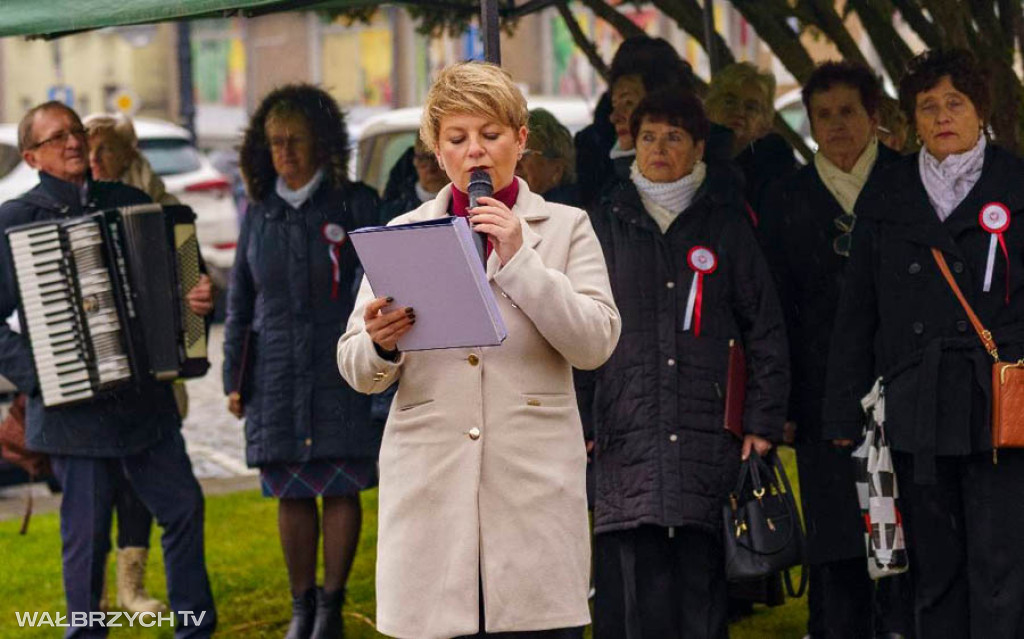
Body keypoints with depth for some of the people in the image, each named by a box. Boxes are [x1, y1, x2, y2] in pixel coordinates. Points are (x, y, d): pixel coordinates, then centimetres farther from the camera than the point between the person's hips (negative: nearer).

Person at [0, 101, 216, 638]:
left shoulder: (128, 202, 9)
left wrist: (198, 299, -4)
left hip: (145, 400, 5)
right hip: (75, 407, -5)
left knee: (184, 507, 7)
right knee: (87, 536, 2)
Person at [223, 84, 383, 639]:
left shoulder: (355, 204, 0)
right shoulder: (259, 214, 11)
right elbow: (239, 301, 16)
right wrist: (234, 379, 12)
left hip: (341, 369, -3)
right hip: (276, 371, 3)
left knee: (341, 487, -3)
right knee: (291, 493, 4)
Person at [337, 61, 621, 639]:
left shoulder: (565, 228, 9)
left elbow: (596, 343, -3)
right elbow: (358, 372, 10)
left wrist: (518, 259, -10)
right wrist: (379, 346, -14)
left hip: (534, 487, -1)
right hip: (431, 492, 1)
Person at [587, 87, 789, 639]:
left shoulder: (725, 224, 11)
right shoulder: (606, 224, 11)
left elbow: (766, 329, 12)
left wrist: (763, 423, 3)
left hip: (708, 441, 0)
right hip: (624, 438, 0)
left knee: (702, 595, -2)